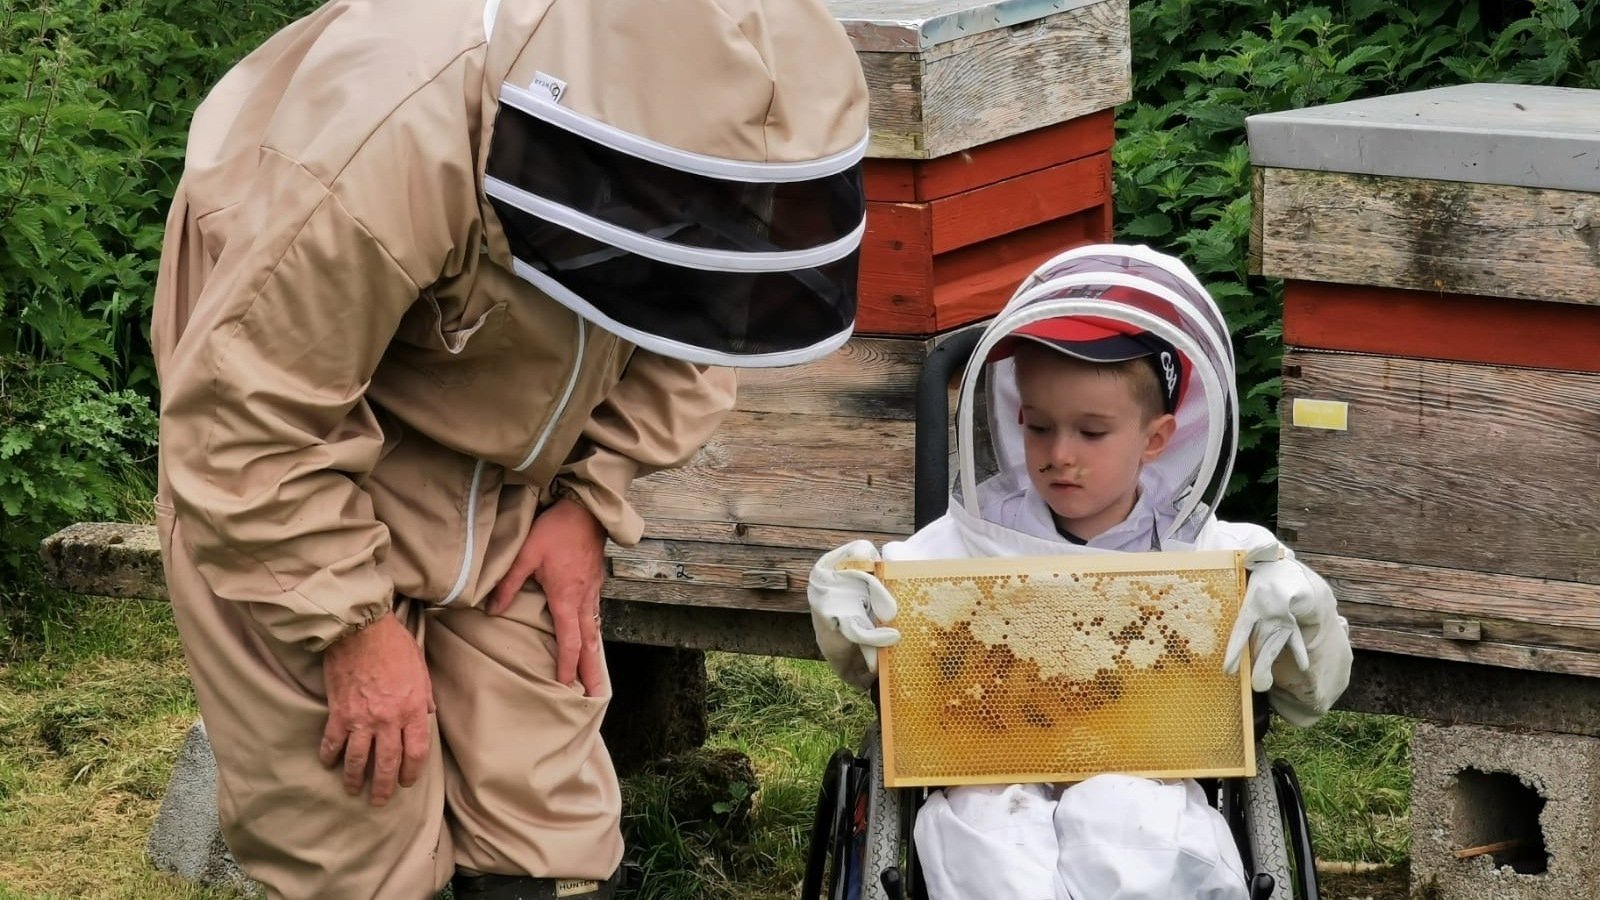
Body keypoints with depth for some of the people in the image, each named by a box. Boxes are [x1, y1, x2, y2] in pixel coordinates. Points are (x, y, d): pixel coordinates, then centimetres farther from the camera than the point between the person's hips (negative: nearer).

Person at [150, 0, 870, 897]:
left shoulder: (700, 98, -19)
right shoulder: (375, 159, -39)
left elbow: (689, 331, 0)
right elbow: (247, 431, -29)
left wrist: (595, 501, -8)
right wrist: (350, 623, -22)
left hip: (511, 482, 5)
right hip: (305, 464, -5)